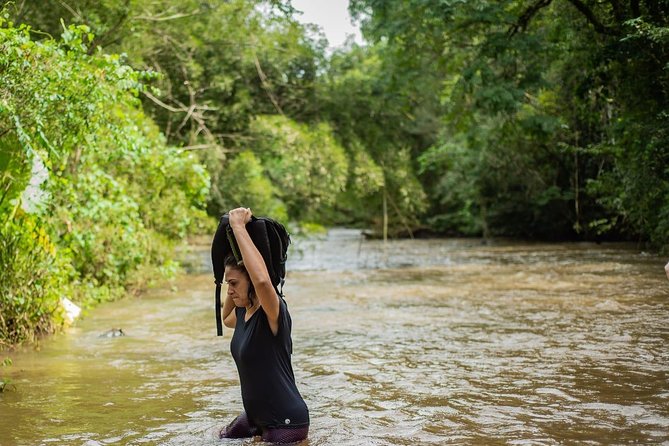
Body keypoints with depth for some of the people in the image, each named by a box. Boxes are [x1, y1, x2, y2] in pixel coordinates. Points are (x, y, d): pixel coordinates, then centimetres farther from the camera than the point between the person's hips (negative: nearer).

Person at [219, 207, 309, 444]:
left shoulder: (272, 313, -23)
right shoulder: (243, 311, 1)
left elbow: (262, 280, -45)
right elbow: (227, 319, 27)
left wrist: (238, 226, -37)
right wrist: (232, 284, 10)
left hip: (287, 422, -10)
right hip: (256, 416, 10)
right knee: (222, 438, 26)